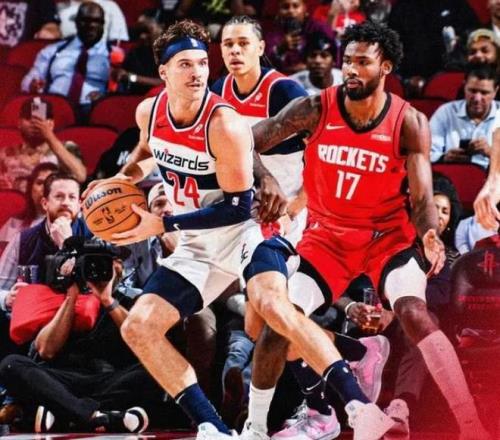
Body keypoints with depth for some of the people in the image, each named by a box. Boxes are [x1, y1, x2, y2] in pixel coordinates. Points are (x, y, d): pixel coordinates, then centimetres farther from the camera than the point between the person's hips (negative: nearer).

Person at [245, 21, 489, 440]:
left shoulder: (409, 123, -14)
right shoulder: (314, 110, -12)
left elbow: (422, 197, -17)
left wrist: (430, 234, -40)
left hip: (388, 236, -2)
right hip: (328, 235, 3)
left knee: (415, 313, -26)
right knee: (278, 315, -8)